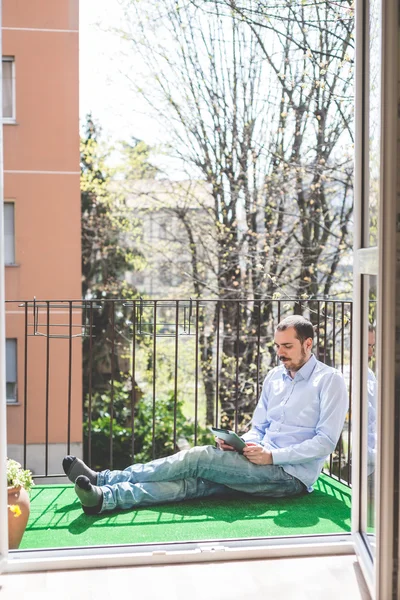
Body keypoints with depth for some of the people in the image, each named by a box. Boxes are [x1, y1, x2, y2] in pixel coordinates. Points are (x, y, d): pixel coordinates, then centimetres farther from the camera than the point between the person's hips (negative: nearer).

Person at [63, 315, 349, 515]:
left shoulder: (330, 381, -6)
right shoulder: (274, 377, 16)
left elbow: (326, 441, -13)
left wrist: (272, 455, -19)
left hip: (292, 475, -6)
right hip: (263, 467, 6)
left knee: (199, 458, -21)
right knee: (194, 482, -20)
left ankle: (104, 479, -21)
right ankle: (104, 497, -35)